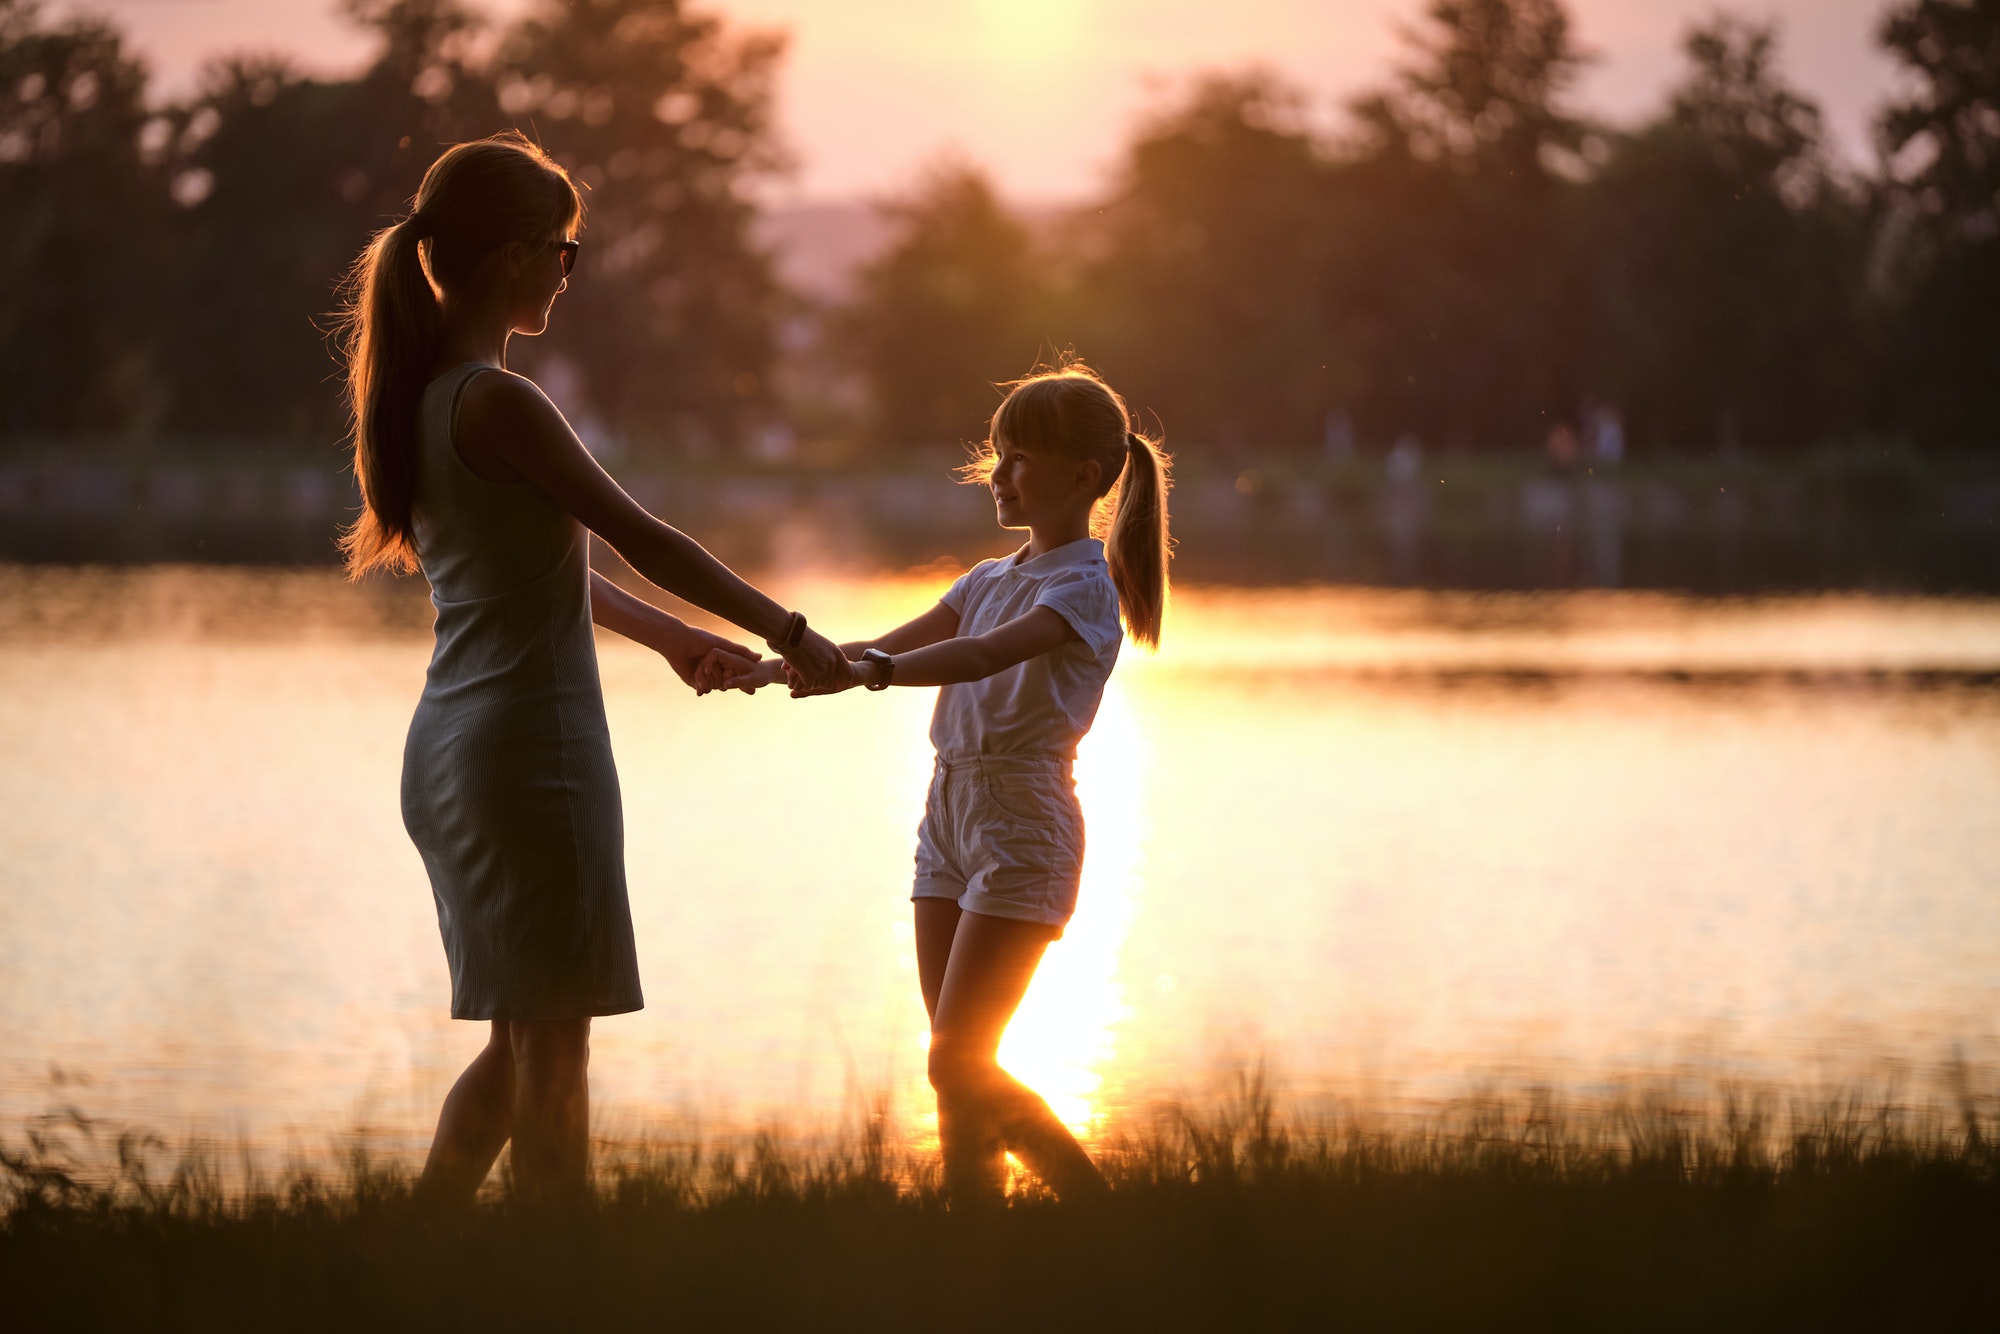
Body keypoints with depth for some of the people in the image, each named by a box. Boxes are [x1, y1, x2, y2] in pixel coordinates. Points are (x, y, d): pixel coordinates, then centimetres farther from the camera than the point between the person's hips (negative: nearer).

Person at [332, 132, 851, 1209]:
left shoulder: (418, 397, 12)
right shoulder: (498, 403, -16)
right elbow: (642, 539, -13)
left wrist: (667, 635, 34)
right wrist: (792, 636, -4)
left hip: (448, 752, 9)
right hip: (531, 745, -9)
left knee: (525, 1041, 16)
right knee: (552, 1047, -3)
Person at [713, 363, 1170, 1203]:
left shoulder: (1086, 587, -9)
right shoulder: (991, 581, 17)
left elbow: (986, 654, -26)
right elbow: (891, 646, 13)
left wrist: (865, 671, -41)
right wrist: (773, 667, -1)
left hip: (1023, 827, -8)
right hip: (949, 816, 8)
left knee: (955, 1065, -12)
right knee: (960, 1070, 4)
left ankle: (1097, 1206, -1)